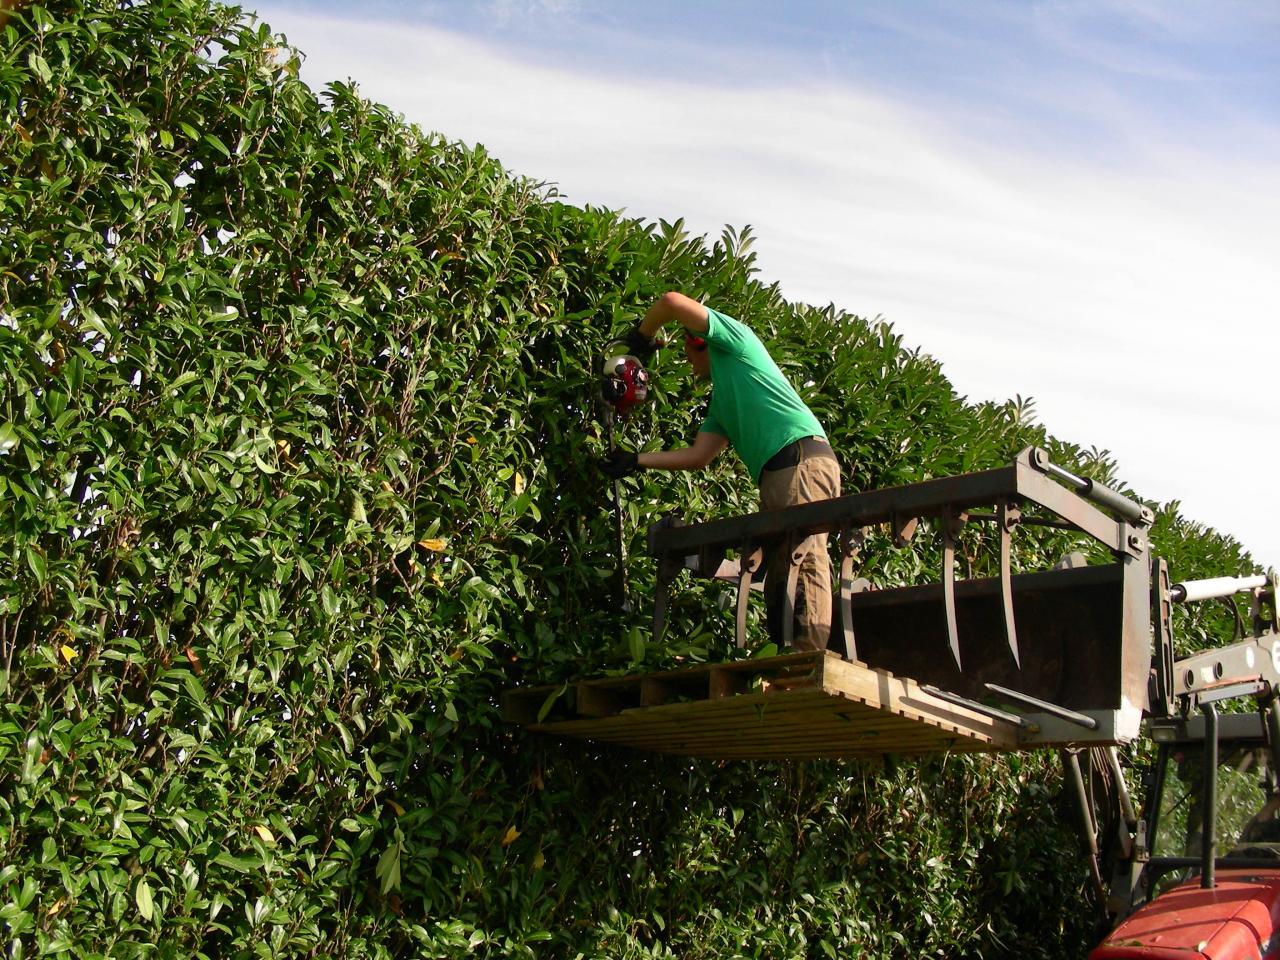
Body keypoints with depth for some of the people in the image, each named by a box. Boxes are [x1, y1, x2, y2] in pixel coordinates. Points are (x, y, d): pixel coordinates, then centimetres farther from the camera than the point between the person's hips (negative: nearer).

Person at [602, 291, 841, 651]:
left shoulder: (735, 337, 13)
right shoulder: (720, 404, 35)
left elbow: (673, 301, 4)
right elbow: (698, 456, 26)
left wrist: (641, 334, 21)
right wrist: (635, 461, 27)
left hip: (801, 459, -10)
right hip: (776, 474, 10)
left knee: (803, 560, -21)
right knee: (778, 580, 2)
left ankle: (811, 657, -32)